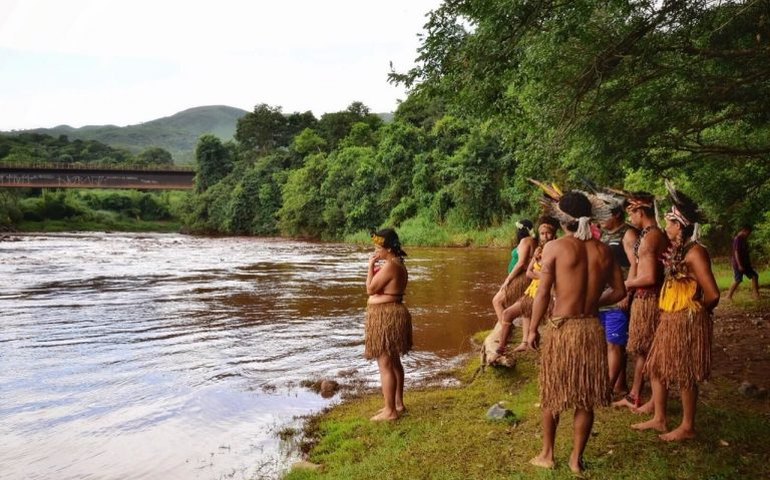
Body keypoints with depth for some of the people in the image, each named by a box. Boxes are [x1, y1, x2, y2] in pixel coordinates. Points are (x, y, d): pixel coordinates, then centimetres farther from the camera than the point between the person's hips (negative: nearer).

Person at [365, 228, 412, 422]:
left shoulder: (389, 266, -20)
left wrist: (370, 266, -8)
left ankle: (390, 411, 2)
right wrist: (376, 268, 12)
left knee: (385, 365, -4)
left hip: (386, 316, -11)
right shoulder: (398, 264, 12)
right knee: (394, 362, 18)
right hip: (392, 314, 11)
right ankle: (398, 403, 28)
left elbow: (370, 289, -16)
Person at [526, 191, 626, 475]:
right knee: (586, 398, 14)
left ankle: (547, 455, 25)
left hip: (562, 328, -4)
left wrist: (532, 329, -2)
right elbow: (619, 292, 8)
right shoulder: (603, 250, 4)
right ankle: (576, 459, 24)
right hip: (593, 329, 4)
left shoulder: (555, 247, -10)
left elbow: (543, 294, -11)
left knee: (553, 394, 13)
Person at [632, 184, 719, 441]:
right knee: (656, 368, 14)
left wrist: (696, 312, -4)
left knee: (684, 376, 4)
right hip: (670, 320, 9)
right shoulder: (676, 251, 10)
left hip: (687, 322, -9)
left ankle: (687, 426, 19)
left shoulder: (695, 252, -17)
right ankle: (659, 419, 27)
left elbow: (712, 294, -20)